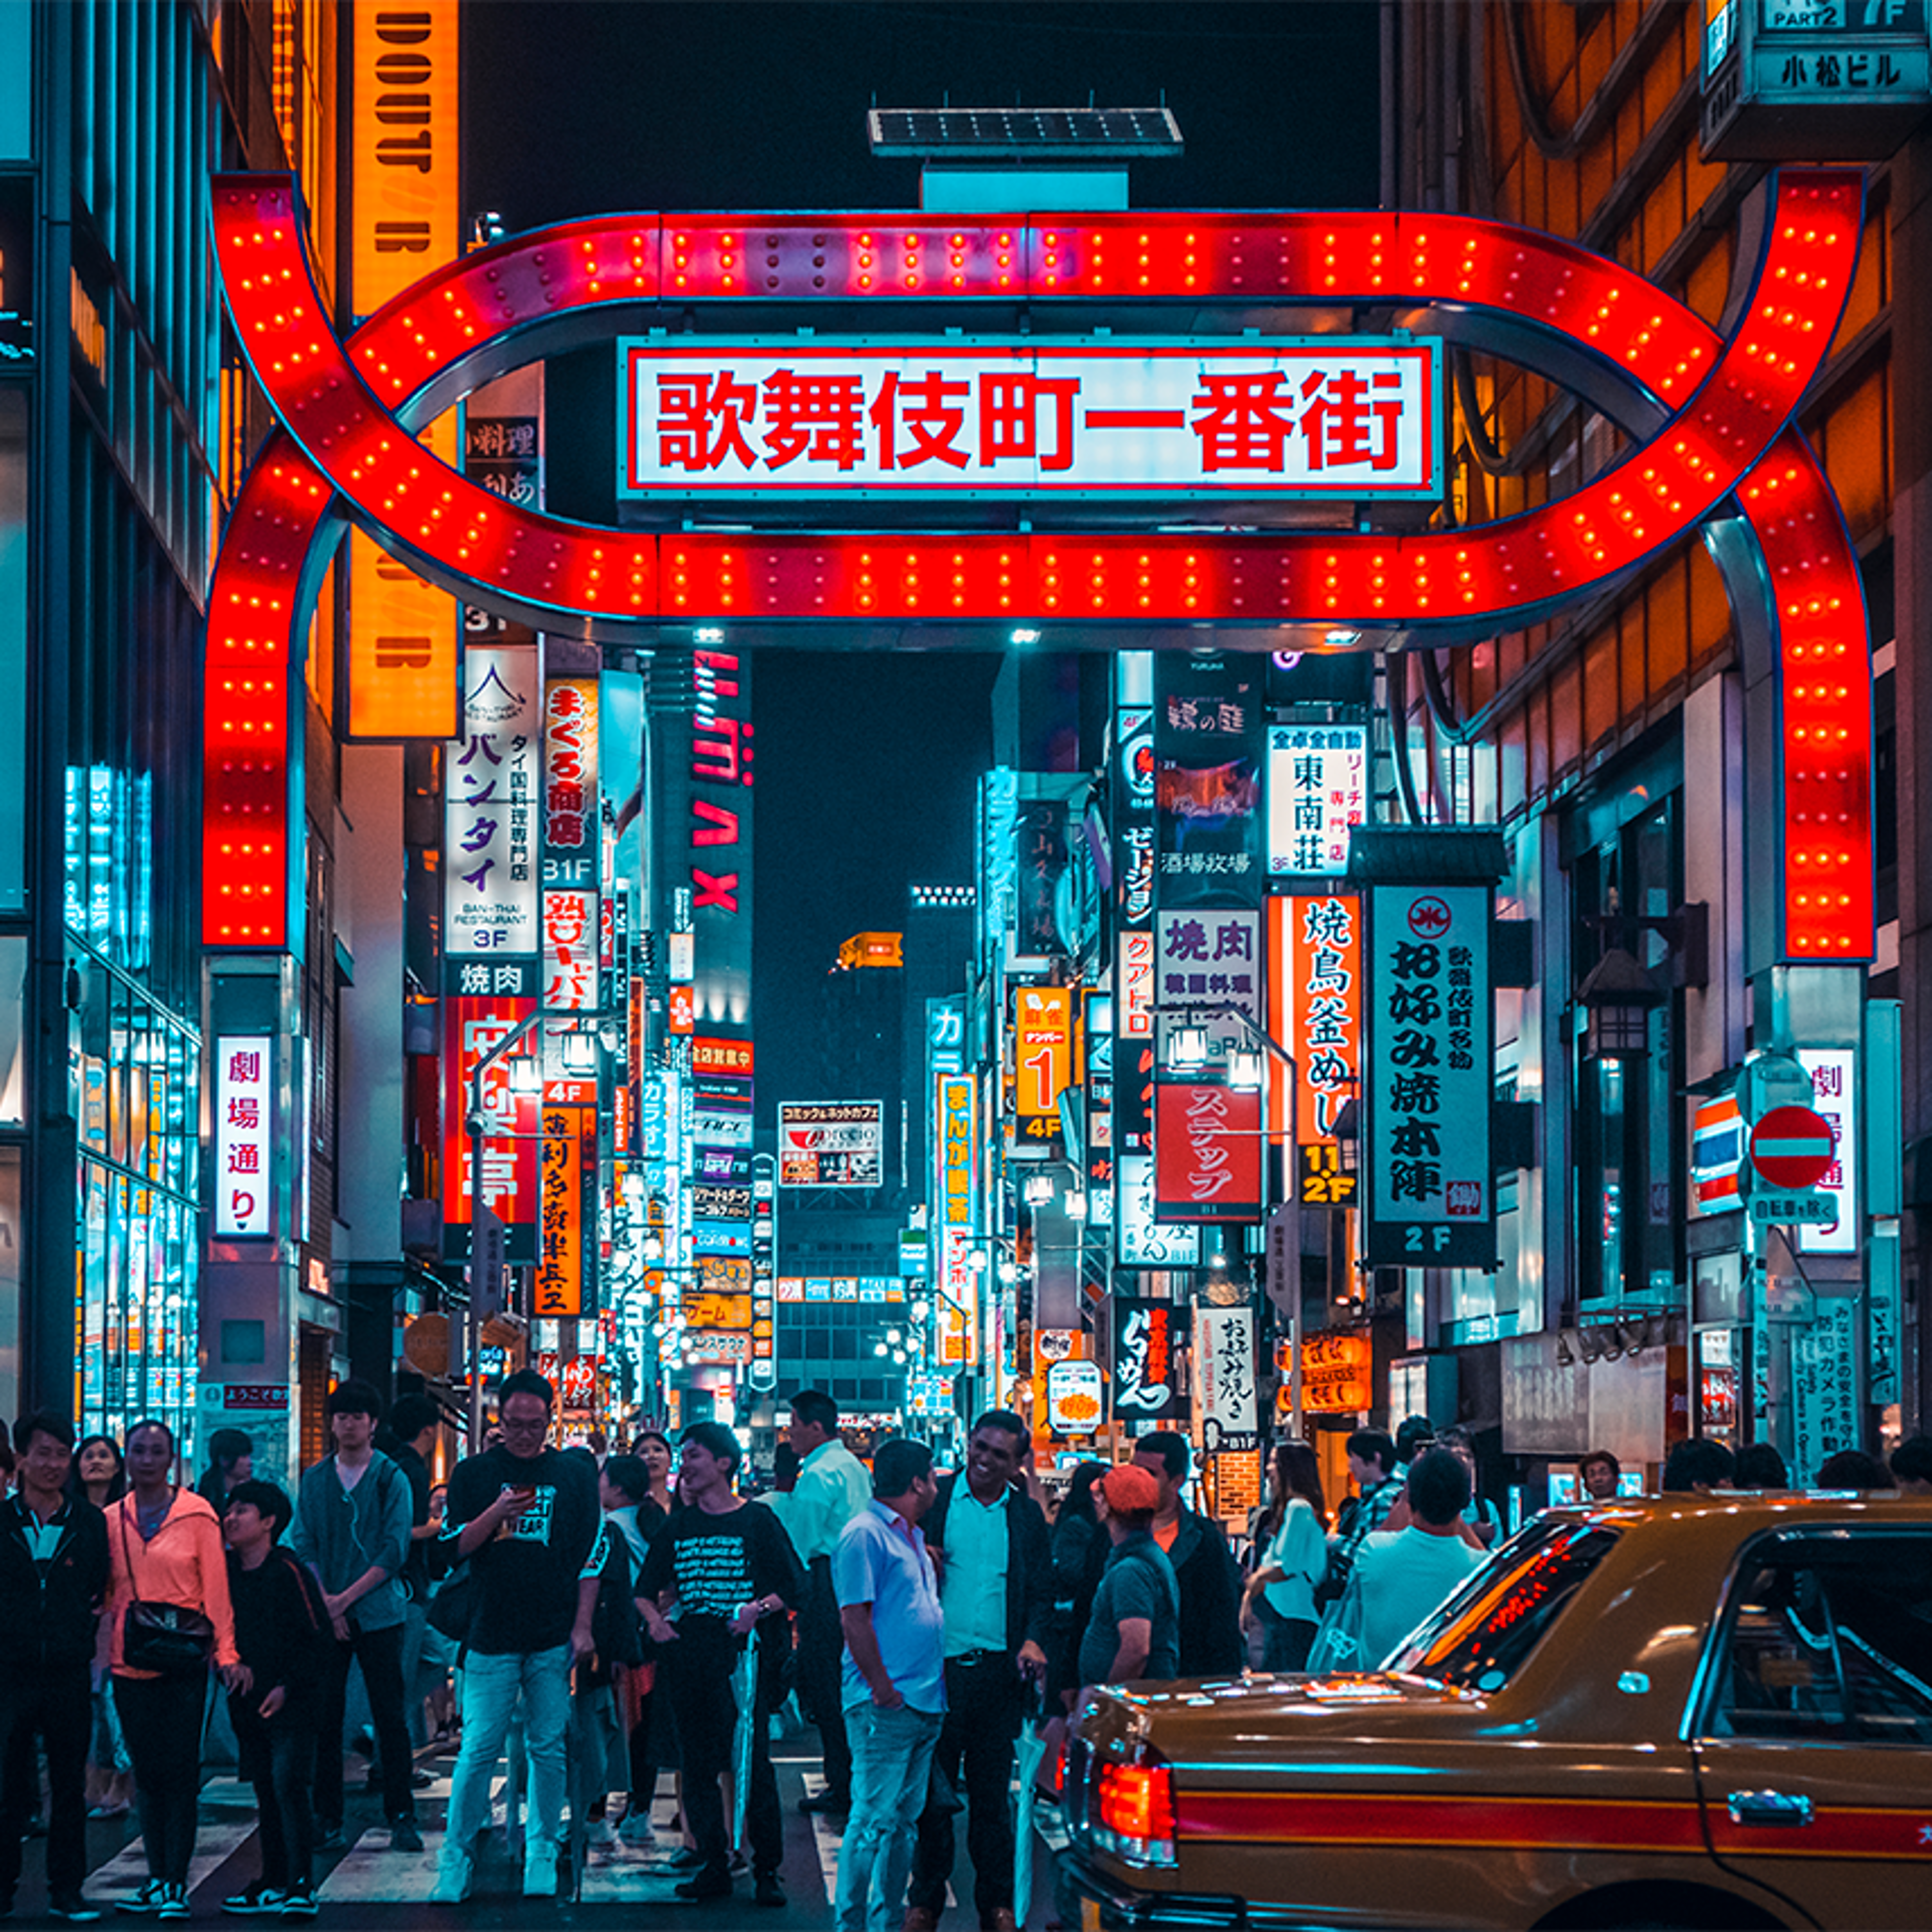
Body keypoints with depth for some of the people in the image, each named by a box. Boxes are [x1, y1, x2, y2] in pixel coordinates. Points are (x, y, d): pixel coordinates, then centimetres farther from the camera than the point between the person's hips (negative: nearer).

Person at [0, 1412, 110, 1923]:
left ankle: (66, 1891, 13)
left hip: (70, 1671, 1)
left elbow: (103, 1592, 11)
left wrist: (87, 1636, 2)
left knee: (70, 1785, 6)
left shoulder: (91, 1523, 5)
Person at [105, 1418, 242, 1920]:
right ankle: (157, 1877, 15)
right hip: (129, 1664, 3)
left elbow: (216, 1588, -2)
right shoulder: (111, 1520, 8)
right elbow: (103, 1593, 12)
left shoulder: (196, 1515, -2)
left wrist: (226, 1653, -8)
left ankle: (176, 1882, -2)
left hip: (183, 1661, -3)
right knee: (147, 1772, 8)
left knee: (180, 1771, -5)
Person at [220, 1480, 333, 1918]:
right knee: (265, 1791, 10)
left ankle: (302, 1885, -10)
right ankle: (273, 1882, 16)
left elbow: (320, 1640, -10)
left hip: (292, 1701, -6)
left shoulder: (289, 1573, -11)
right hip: (248, 1699, 6)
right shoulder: (227, 1571, 7)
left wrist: (288, 1687, -13)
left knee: (288, 1785, -12)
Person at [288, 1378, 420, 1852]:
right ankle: (327, 1820, 7)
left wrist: (347, 1598, -12)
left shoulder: (391, 1479, 1)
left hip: (378, 1613, -2)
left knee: (390, 1718, -2)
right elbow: (302, 1545, 5)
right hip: (324, 1616, 2)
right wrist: (324, 1600, -9)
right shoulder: (314, 1481, 10)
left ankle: (402, 1818, 2)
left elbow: (395, 1551, -5)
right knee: (325, 1718, 2)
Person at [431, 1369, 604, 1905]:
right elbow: (453, 1546, 2)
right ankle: (457, 1856, 2)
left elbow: (592, 1554, 6)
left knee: (548, 1749, 4)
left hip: (554, 1638, 1)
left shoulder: (575, 1475, 6)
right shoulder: (473, 1474, 6)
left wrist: (583, 1626, -1)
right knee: (478, 1750, -4)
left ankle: (542, 1851, 15)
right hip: (491, 1634, -1)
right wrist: (495, 1514, -16)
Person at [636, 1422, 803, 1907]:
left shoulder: (757, 1520, 1)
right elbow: (646, 1589, 19)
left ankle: (767, 1870, -2)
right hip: (689, 1656, 5)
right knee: (697, 1765, 4)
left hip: (744, 1653, -5)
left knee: (753, 1762, -8)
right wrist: (654, 1620, 1)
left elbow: (794, 1587, -1)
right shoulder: (678, 1527, 14)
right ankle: (713, 1865, 11)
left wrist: (759, 1608, -17)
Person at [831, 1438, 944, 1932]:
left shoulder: (913, 1536, 19)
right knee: (873, 1819, -8)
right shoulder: (864, 1534, -9)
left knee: (905, 1821, 11)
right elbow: (854, 1618, -15)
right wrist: (883, 1688, -18)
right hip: (885, 1706, -9)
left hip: (925, 1703, 9)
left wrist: (938, 1684, 16)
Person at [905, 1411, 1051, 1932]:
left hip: (999, 1671, 1)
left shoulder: (1027, 1515, 8)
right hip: (938, 1667, -1)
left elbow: (1043, 1591, 10)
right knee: (932, 1790, 4)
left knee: (992, 1792, 7)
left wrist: (1034, 1640, -7)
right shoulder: (935, 1498, 3)